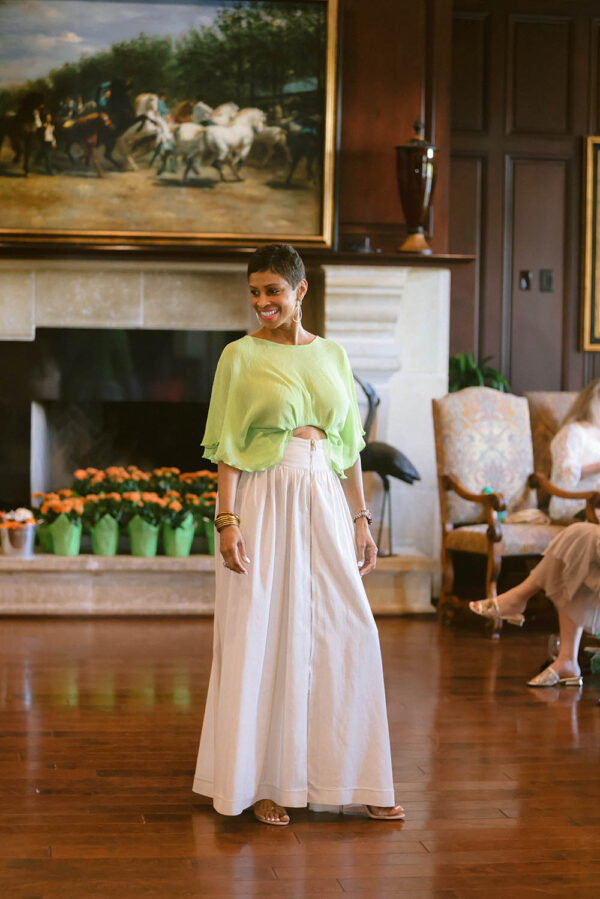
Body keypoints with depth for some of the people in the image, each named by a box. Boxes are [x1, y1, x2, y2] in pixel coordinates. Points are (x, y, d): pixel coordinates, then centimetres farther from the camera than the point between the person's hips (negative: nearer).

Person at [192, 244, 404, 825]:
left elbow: (349, 446, 14)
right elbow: (227, 447, -4)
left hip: (324, 503, 4)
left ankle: (355, 782, 16)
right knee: (261, 639, 0)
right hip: (263, 502, -4)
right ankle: (261, 783, 13)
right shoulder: (241, 356, 0)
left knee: (348, 635, 4)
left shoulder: (331, 355, 12)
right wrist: (227, 521, -14)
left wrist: (361, 520, 10)